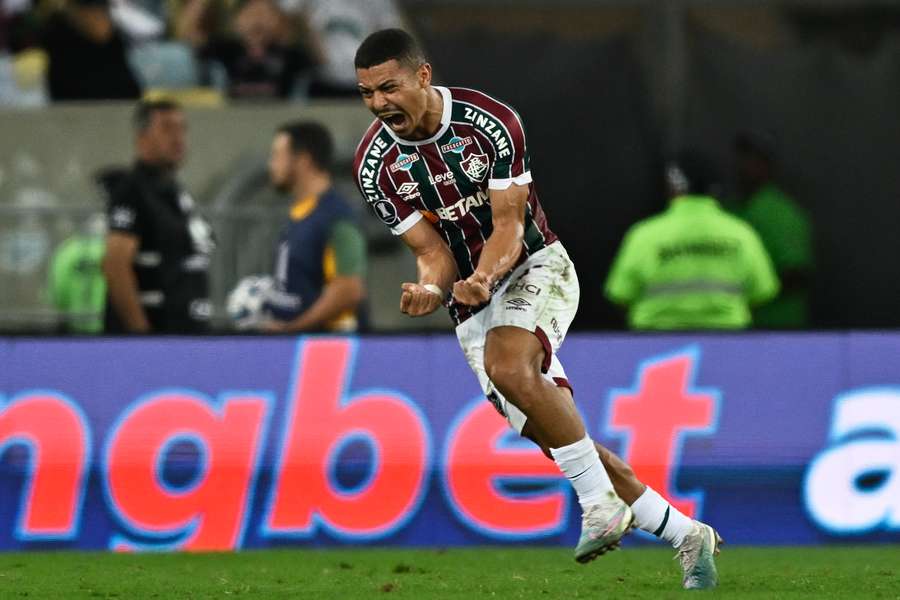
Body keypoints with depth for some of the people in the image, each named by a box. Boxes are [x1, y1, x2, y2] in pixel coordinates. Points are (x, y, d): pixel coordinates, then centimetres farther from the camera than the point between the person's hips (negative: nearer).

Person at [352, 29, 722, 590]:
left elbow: (509, 224, -16)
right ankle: (688, 535, 11)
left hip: (535, 268, -4)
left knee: (507, 367, -35)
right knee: (553, 436, -2)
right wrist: (430, 288, -29)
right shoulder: (375, 164, -8)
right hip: (472, 297, 4)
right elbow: (433, 251, -6)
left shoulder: (490, 122, -18)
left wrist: (484, 276, -36)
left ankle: (602, 504, -24)